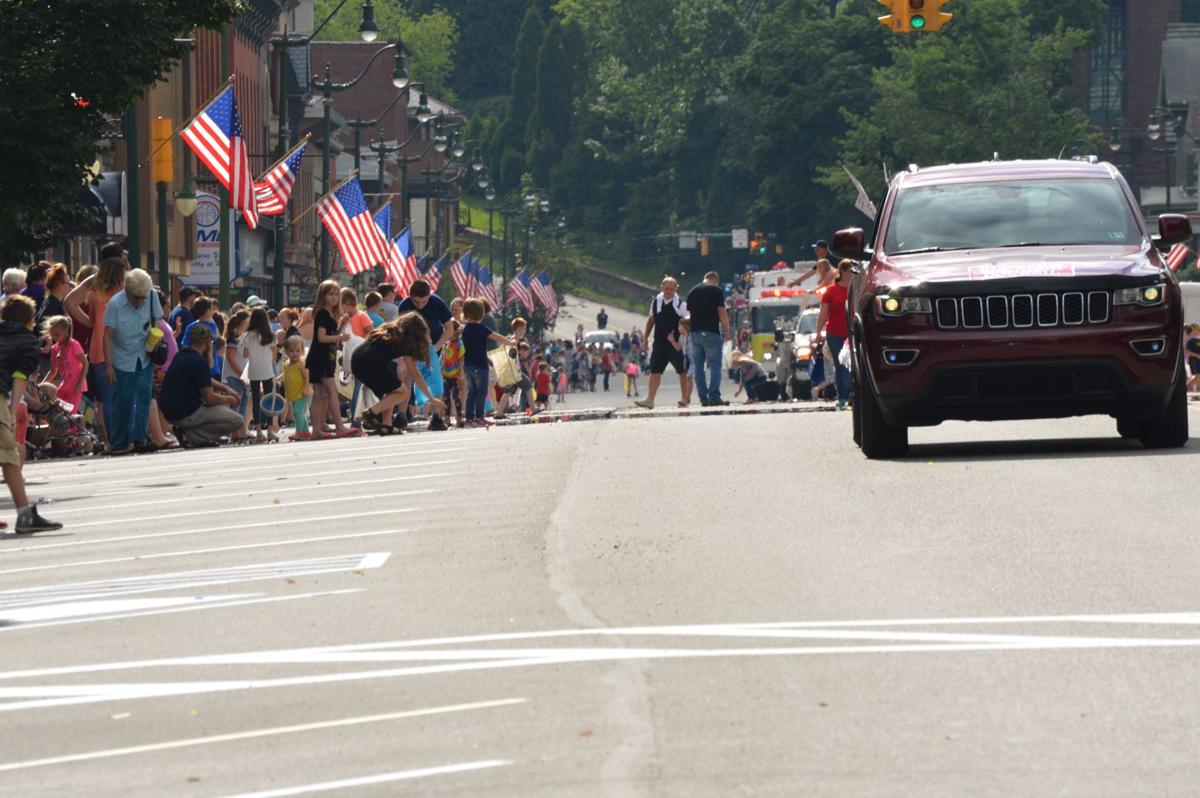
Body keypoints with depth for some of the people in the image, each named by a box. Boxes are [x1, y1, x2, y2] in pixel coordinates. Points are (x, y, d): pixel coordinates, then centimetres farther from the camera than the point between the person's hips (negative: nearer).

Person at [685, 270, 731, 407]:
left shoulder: (692, 292, 15)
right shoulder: (716, 291, -2)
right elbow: (722, 312, -7)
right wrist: (727, 330, 0)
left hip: (695, 332, 5)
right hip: (711, 332, -5)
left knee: (698, 367, 6)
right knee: (714, 365, -3)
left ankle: (703, 398, 5)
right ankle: (714, 396, -11)